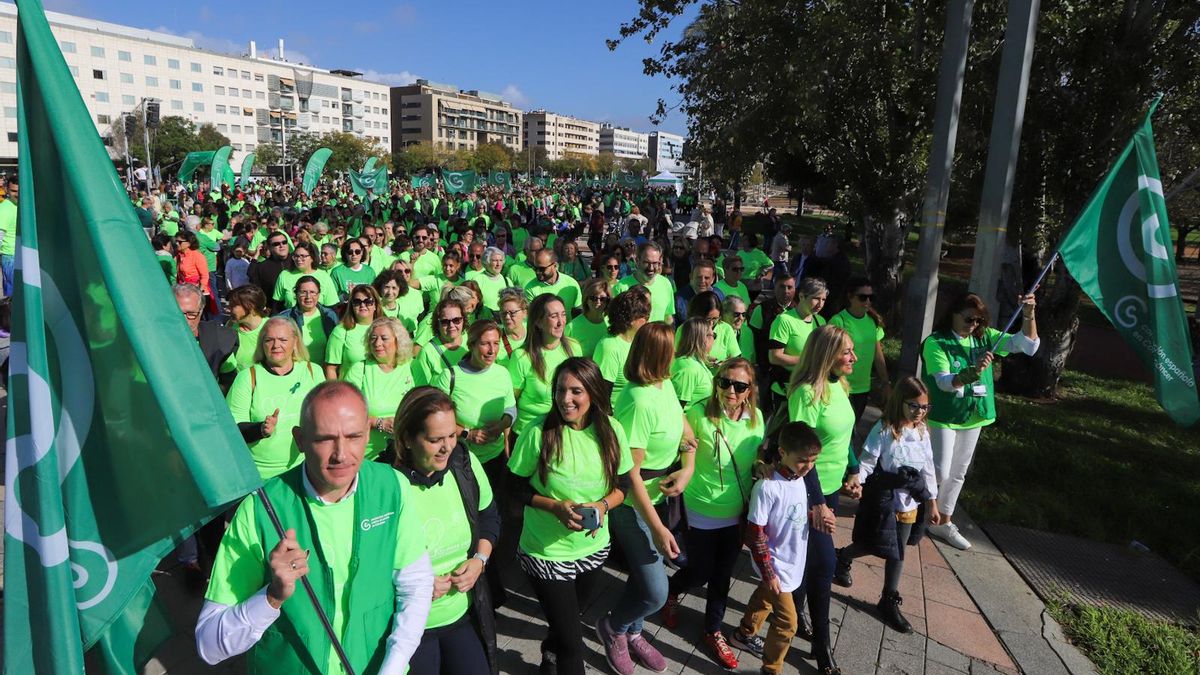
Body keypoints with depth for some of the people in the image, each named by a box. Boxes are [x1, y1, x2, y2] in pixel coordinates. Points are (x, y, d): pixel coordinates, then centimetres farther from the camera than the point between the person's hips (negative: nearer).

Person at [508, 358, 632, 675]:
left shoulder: (611, 431, -10)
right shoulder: (540, 433, -19)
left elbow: (622, 484, 1)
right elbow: (517, 487, -9)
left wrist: (603, 505, -19)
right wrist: (555, 506, -23)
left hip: (594, 547, 4)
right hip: (546, 552, -4)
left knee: (569, 619, 28)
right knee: (572, 640, 3)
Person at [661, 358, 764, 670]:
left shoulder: (756, 417, -8)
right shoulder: (699, 413, -22)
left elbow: (758, 460, 7)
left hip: (738, 513, 4)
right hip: (703, 512, -4)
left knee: (722, 575, 18)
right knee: (700, 572, 12)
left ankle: (713, 632, 41)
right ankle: (670, 592, 46)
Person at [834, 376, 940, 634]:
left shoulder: (922, 432, 0)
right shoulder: (884, 430, -17)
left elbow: (928, 469, 7)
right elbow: (866, 462, -18)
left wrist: (932, 503, 9)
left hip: (910, 503, 5)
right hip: (883, 500, -5)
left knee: (897, 551, 15)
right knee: (872, 546, 5)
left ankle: (890, 601, 30)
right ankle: (842, 557, 37)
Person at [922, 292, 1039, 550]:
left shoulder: (985, 337, 0)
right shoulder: (936, 342, -16)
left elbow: (1028, 344, -6)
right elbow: (944, 382, -26)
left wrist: (1028, 315, -22)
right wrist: (973, 372, -43)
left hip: (973, 417, 6)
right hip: (943, 418, -6)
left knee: (958, 473, 16)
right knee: (940, 473, -8)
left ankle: (943, 523, 32)